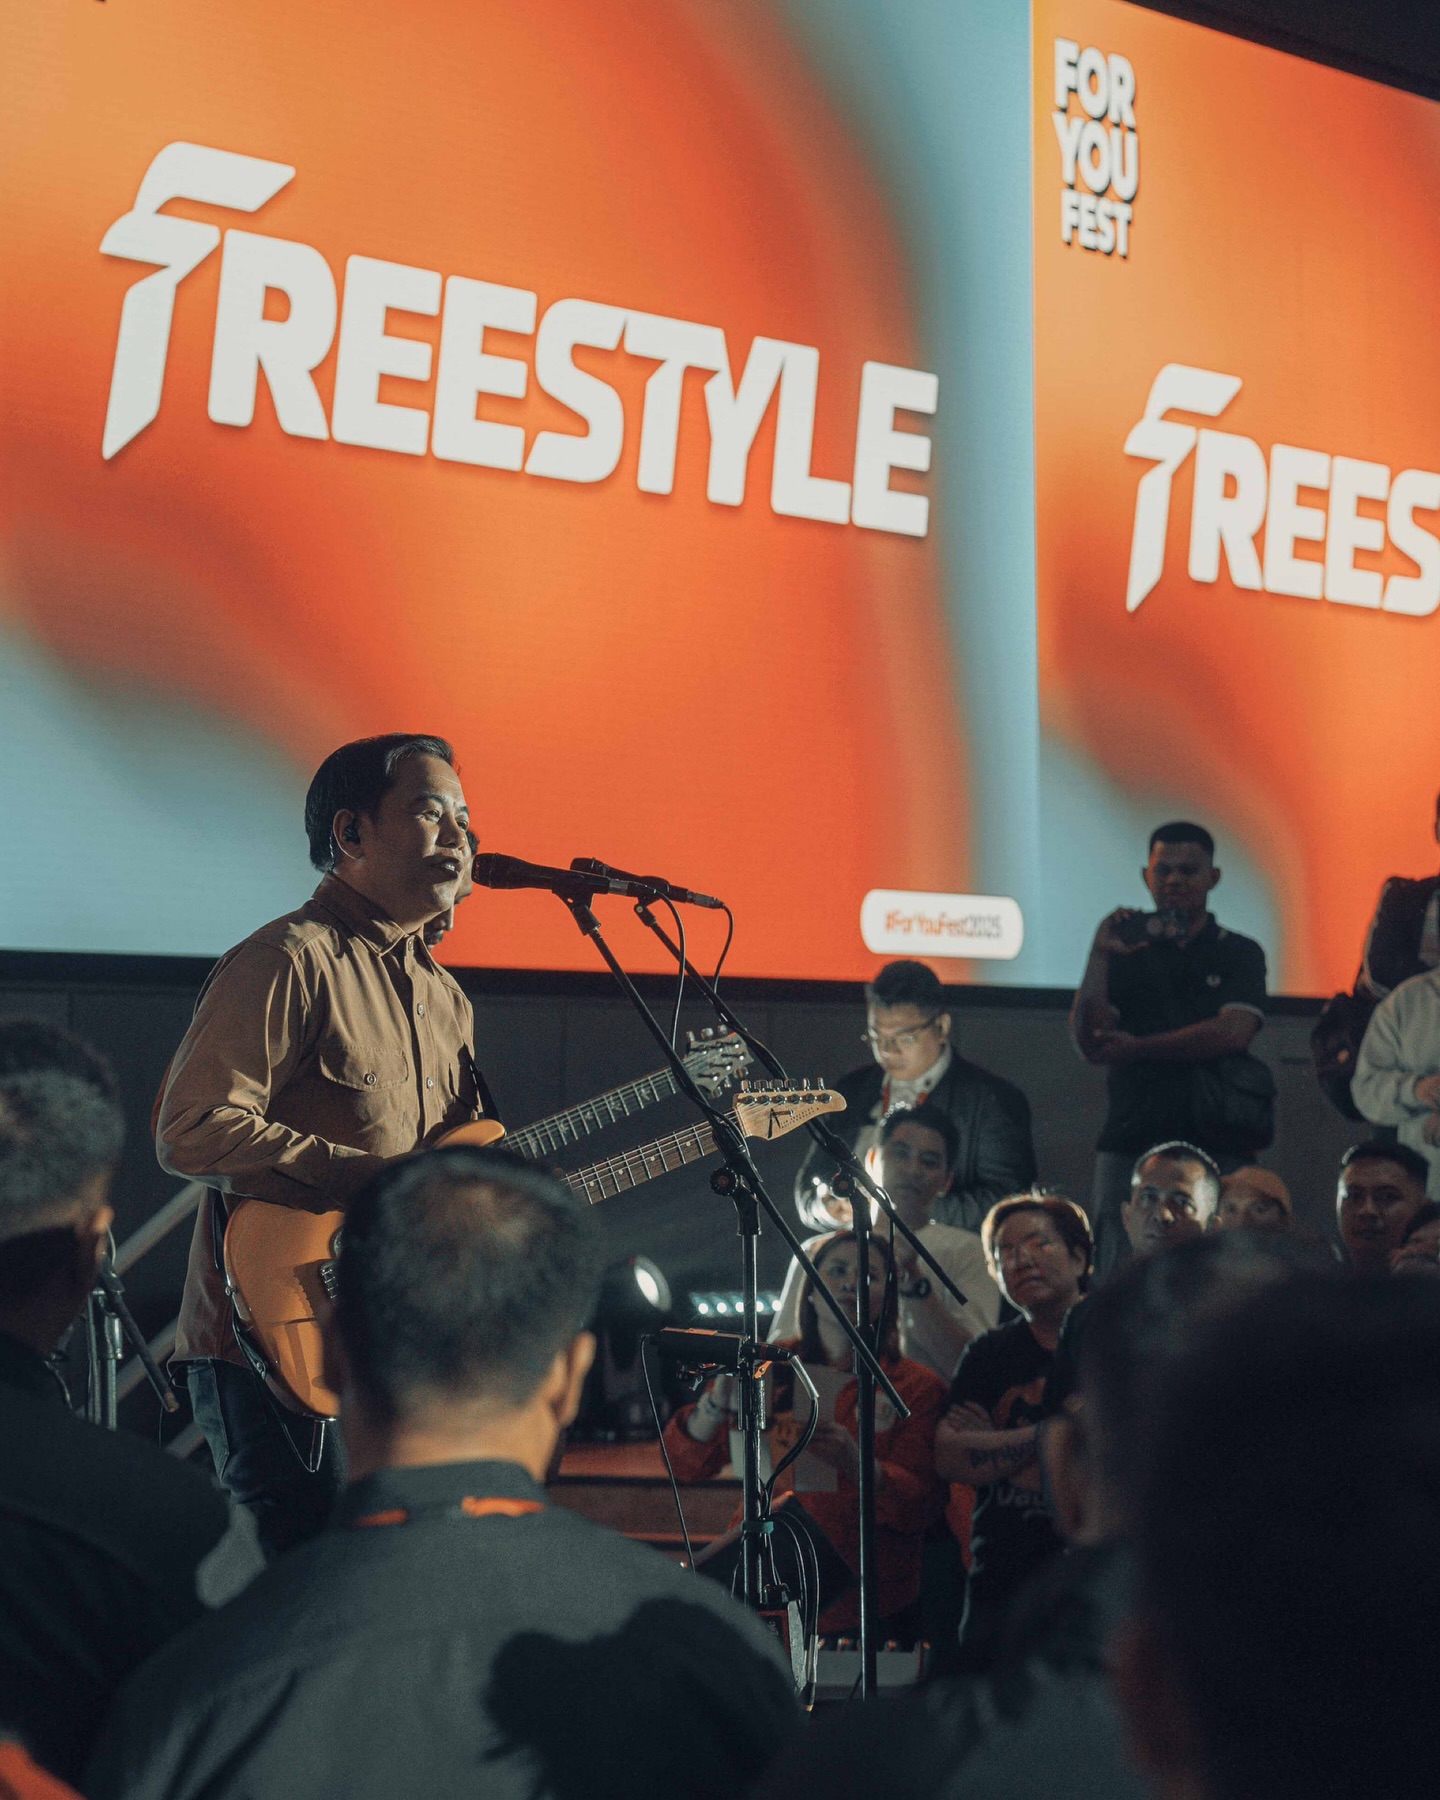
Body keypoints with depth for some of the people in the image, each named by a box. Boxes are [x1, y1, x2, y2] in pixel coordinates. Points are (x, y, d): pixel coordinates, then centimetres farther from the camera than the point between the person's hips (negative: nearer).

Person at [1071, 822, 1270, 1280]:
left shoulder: (1239, 953, 11)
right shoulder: (1126, 947, 13)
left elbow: (1234, 1032, -7)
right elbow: (1087, 1043, 2)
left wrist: (1139, 1049, -6)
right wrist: (1099, 959, -8)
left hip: (1217, 1145, -1)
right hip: (1130, 1143, 1)